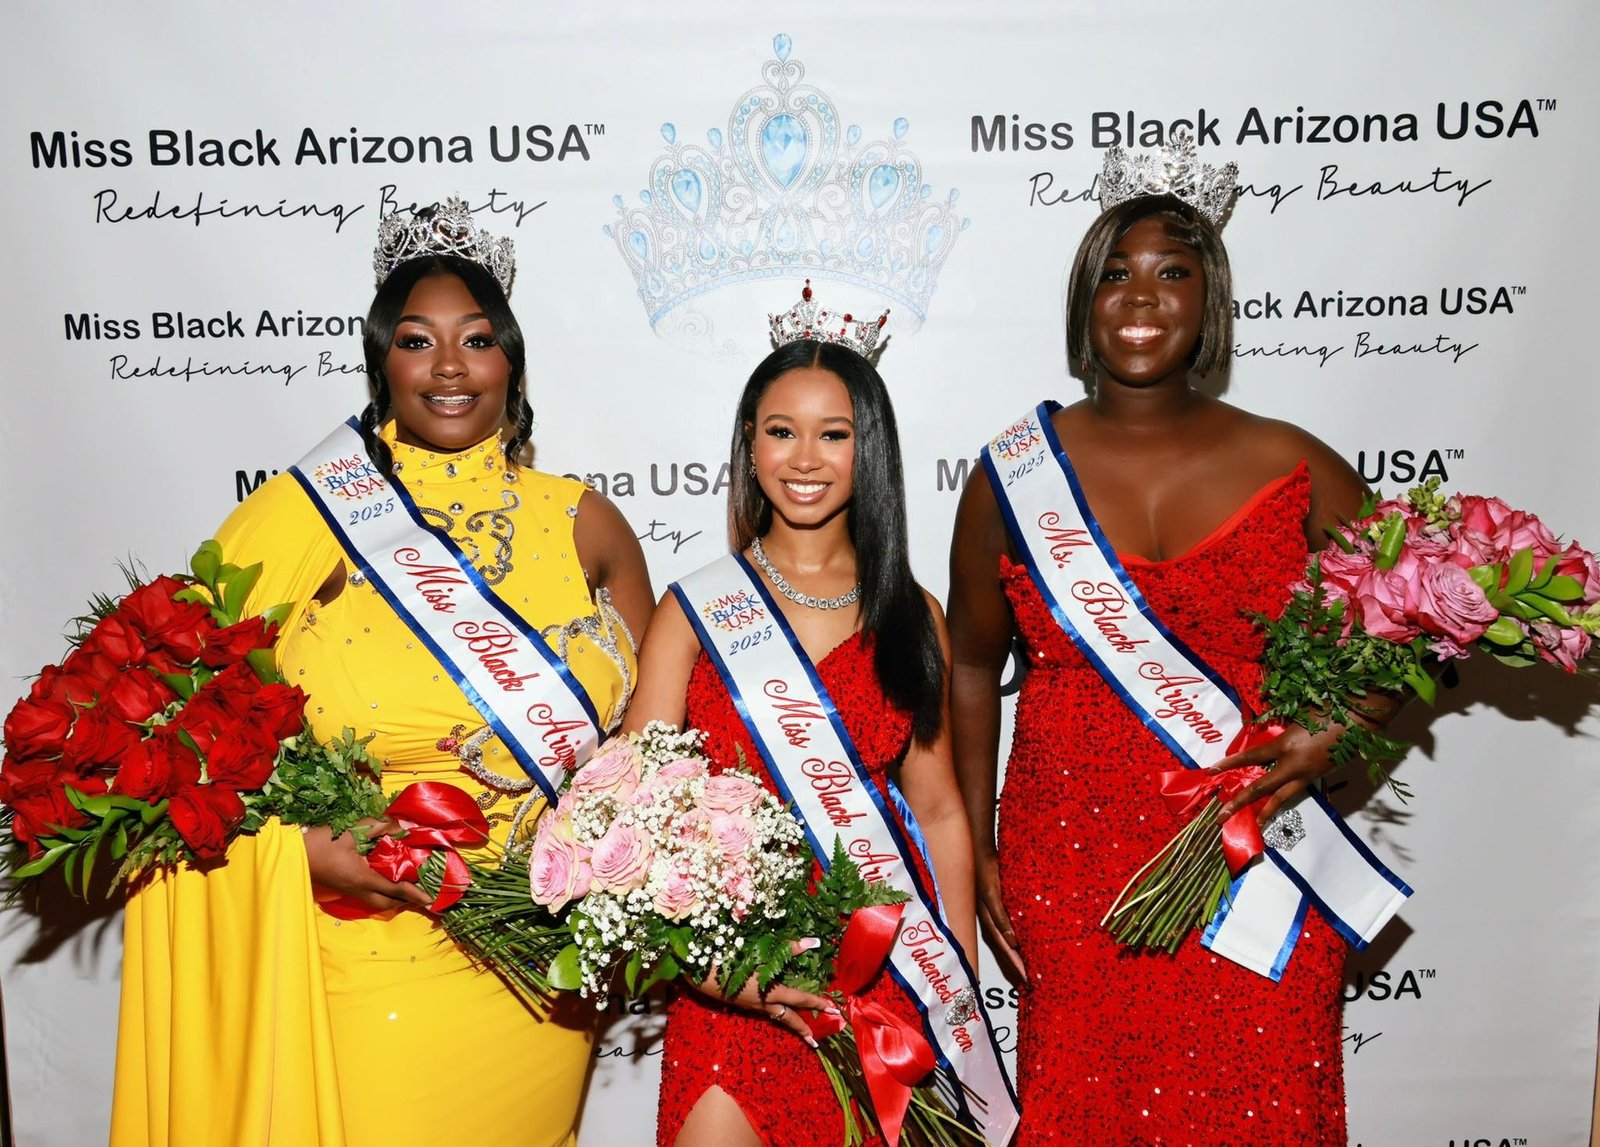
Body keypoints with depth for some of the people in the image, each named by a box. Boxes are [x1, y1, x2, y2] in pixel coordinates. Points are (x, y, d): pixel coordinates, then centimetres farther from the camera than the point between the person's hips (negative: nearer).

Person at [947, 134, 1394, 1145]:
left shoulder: (1295, 473, 0)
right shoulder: (1015, 475, 1)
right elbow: (970, 664, 9)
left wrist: (1334, 737, -11)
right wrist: (976, 850, 7)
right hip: (1069, 880, 0)